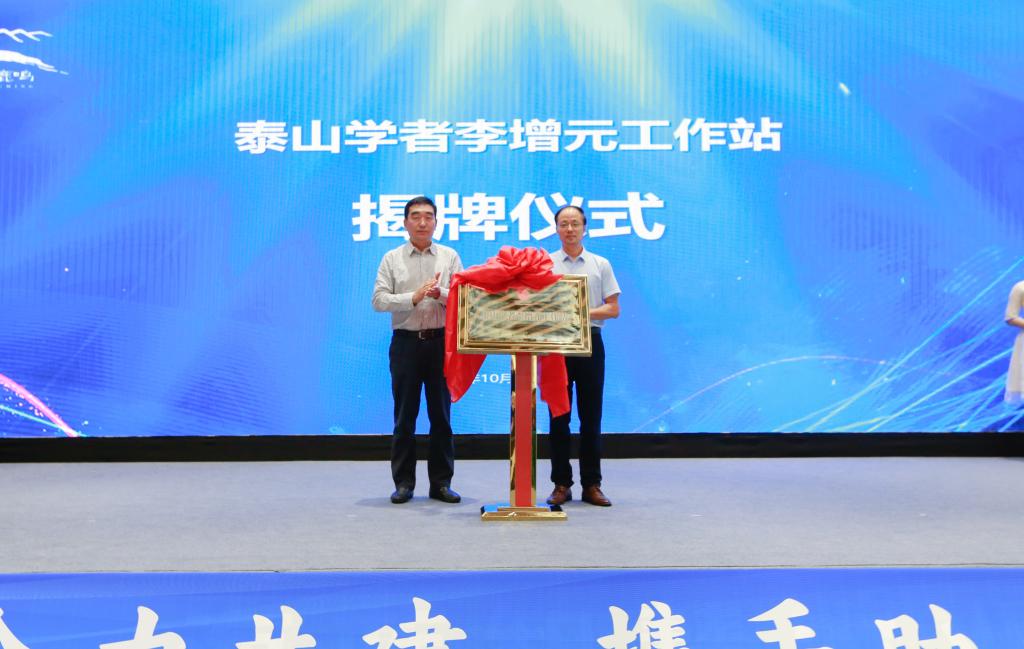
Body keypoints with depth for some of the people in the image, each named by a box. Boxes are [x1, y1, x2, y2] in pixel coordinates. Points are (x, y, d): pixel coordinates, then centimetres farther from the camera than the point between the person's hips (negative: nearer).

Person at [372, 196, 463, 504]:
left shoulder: (450, 257, 8)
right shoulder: (392, 259, 6)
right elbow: (379, 300, -3)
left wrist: (440, 293, -17)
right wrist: (413, 297, -15)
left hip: (441, 342, 1)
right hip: (406, 342, -1)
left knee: (441, 414, 5)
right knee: (404, 415, 3)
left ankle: (441, 482, 13)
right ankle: (403, 483, 12)